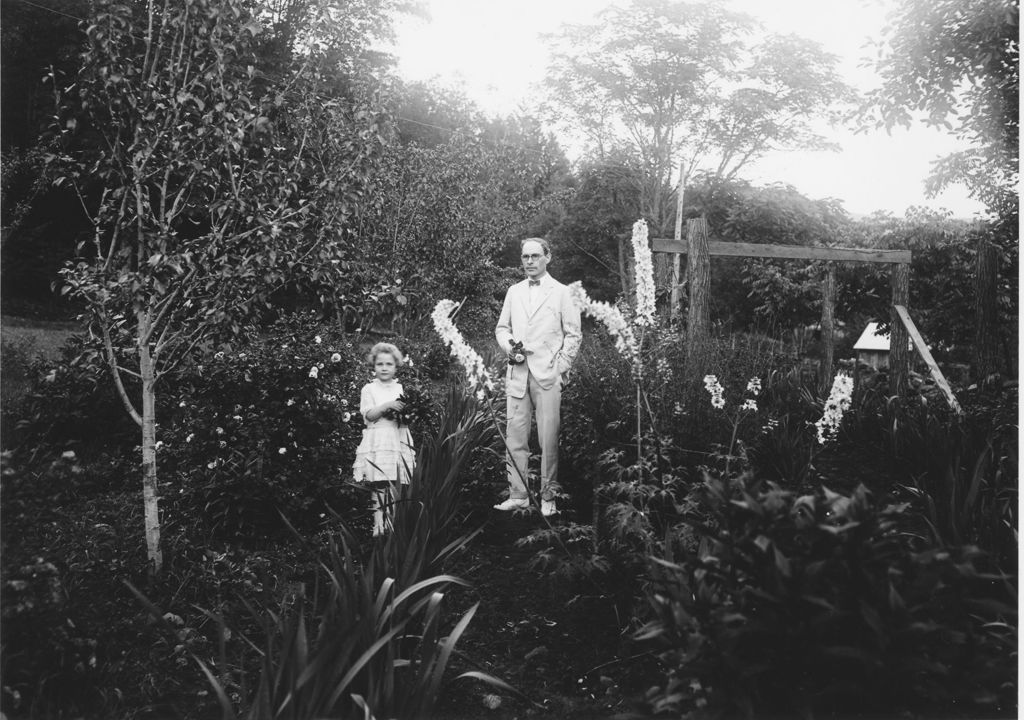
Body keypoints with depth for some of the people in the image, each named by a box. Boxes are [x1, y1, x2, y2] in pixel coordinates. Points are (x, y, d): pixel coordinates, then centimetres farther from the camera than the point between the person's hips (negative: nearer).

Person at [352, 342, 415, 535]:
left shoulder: (402, 389, 14)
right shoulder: (369, 389, 5)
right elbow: (368, 415, -6)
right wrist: (387, 406, -19)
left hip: (399, 441, 3)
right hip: (377, 442, -3)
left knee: (399, 484, -1)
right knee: (379, 484, -8)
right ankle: (378, 524, -2)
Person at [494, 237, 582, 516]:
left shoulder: (561, 292, 4)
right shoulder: (513, 292, 15)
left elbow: (573, 334, 3)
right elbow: (502, 327, 19)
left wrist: (561, 368, -5)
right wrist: (509, 346, -1)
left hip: (548, 374, -3)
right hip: (517, 374, 4)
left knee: (549, 439, -3)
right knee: (515, 436, 2)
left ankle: (548, 498, 7)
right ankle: (517, 495, 9)